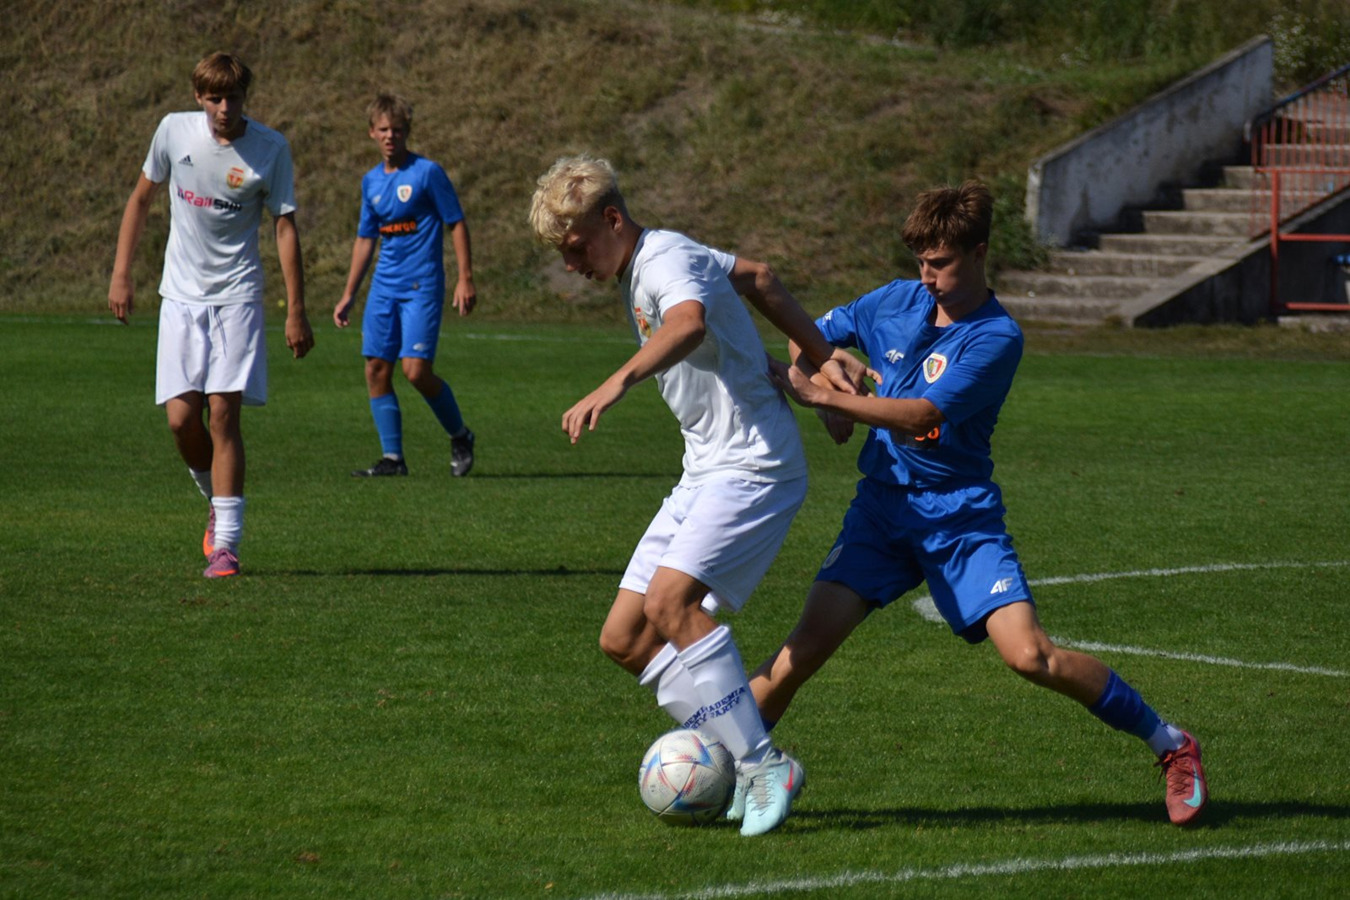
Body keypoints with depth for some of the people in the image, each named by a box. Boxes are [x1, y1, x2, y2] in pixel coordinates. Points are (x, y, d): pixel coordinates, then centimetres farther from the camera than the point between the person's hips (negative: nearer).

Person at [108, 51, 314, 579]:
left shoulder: (270, 149, -7)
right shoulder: (174, 131, -2)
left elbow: (285, 227, -3)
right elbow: (142, 198, 11)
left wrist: (296, 311, -6)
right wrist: (121, 273, 7)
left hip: (237, 296, -2)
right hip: (180, 296, 2)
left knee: (223, 414, -11)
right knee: (181, 418, -5)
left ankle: (226, 542, -9)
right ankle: (217, 502, 24)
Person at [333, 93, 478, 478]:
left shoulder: (427, 172, -6)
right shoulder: (371, 181, 12)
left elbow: (456, 224, -4)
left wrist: (465, 279, -10)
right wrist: (348, 295, 20)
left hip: (422, 285, -6)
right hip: (384, 285, 6)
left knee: (416, 369, -14)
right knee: (376, 370, -1)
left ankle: (460, 437, 8)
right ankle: (392, 457, 6)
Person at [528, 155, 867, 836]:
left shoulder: (668, 261, -16)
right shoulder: (641, 268, 14)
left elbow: (689, 324, -41)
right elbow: (755, 276, 26)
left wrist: (615, 385, -55)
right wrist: (820, 358, 18)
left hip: (755, 466, -10)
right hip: (706, 473, 10)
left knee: (671, 601, -27)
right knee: (623, 639, 2)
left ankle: (765, 767, -21)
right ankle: (742, 761, 4)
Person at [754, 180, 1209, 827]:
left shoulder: (997, 337, -12)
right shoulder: (897, 302, 4)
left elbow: (923, 415, -21)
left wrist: (824, 395, -20)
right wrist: (830, 404, 0)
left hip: (960, 517, -4)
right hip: (882, 507, 4)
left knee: (1030, 656, -15)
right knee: (807, 645, -13)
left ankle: (1171, 746, 1)